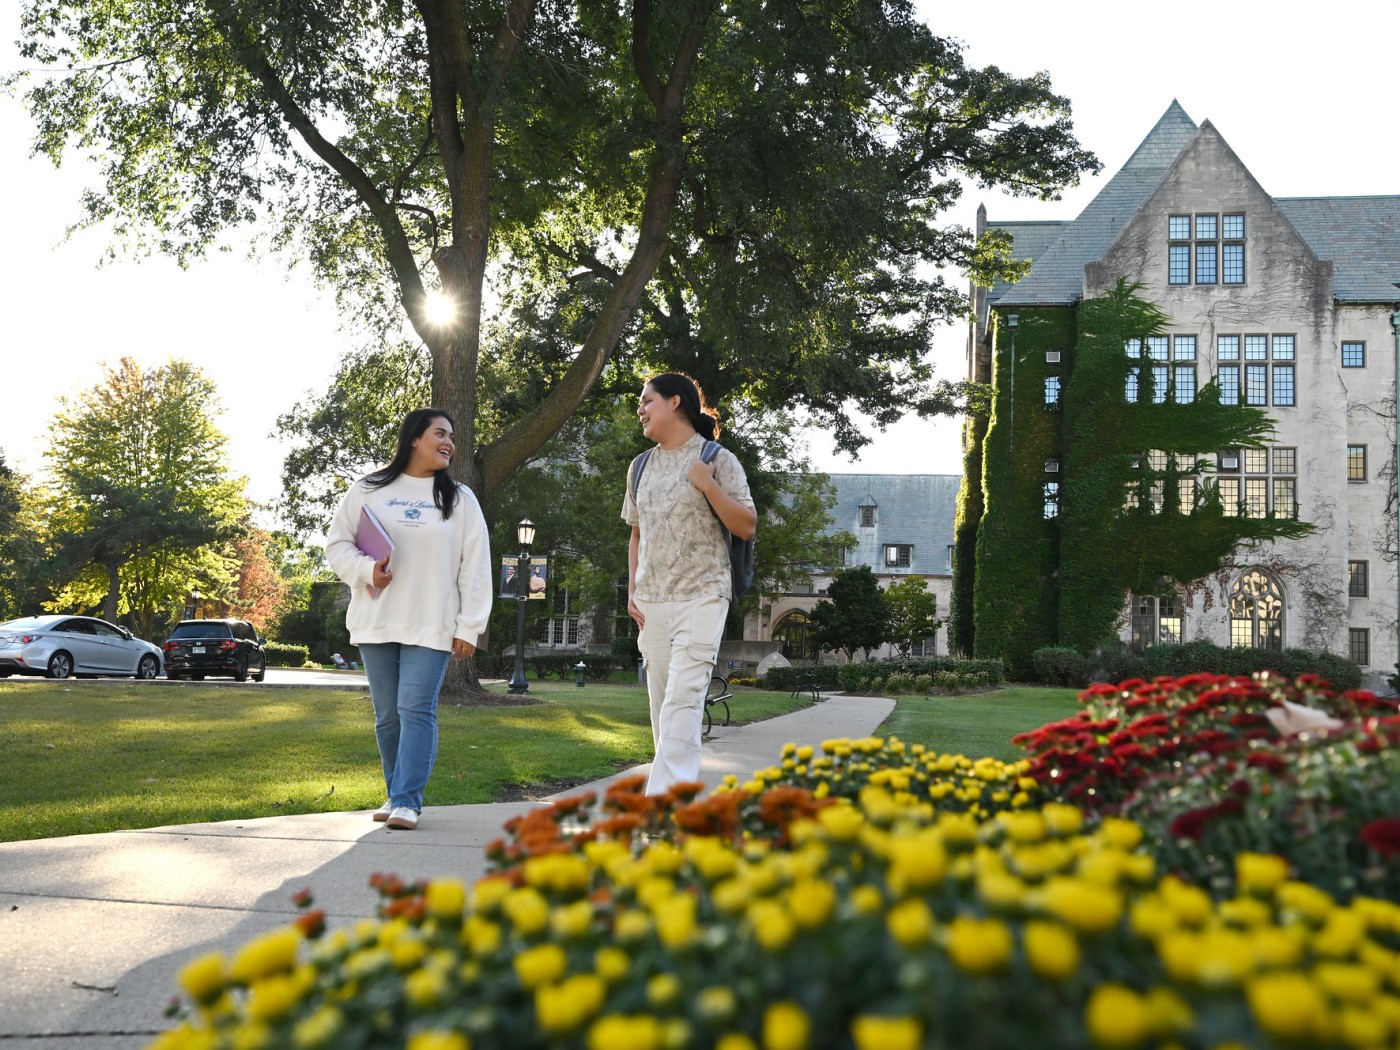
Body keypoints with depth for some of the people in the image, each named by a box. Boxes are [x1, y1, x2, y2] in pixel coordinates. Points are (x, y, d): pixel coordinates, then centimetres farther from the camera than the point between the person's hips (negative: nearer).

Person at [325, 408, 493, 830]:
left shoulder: (459, 499, 6)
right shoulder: (368, 490, 7)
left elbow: (475, 568, 3)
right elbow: (337, 543, 8)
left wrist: (469, 628, -4)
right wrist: (366, 570, -12)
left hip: (431, 626, -1)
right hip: (376, 622, 1)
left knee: (416, 710, -10)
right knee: (388, 715, 7)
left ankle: (407, 801, -7)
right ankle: (397, 793, 21)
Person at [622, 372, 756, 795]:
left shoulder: (716, 459, -2)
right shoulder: (641, 466, 15)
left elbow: (746, 527, -4)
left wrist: (706, 484, -14)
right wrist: (633, 592, 9)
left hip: (700, 598, -6)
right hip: (651, 602, 6)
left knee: (682, 700, -15)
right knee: (660, 704, 8)